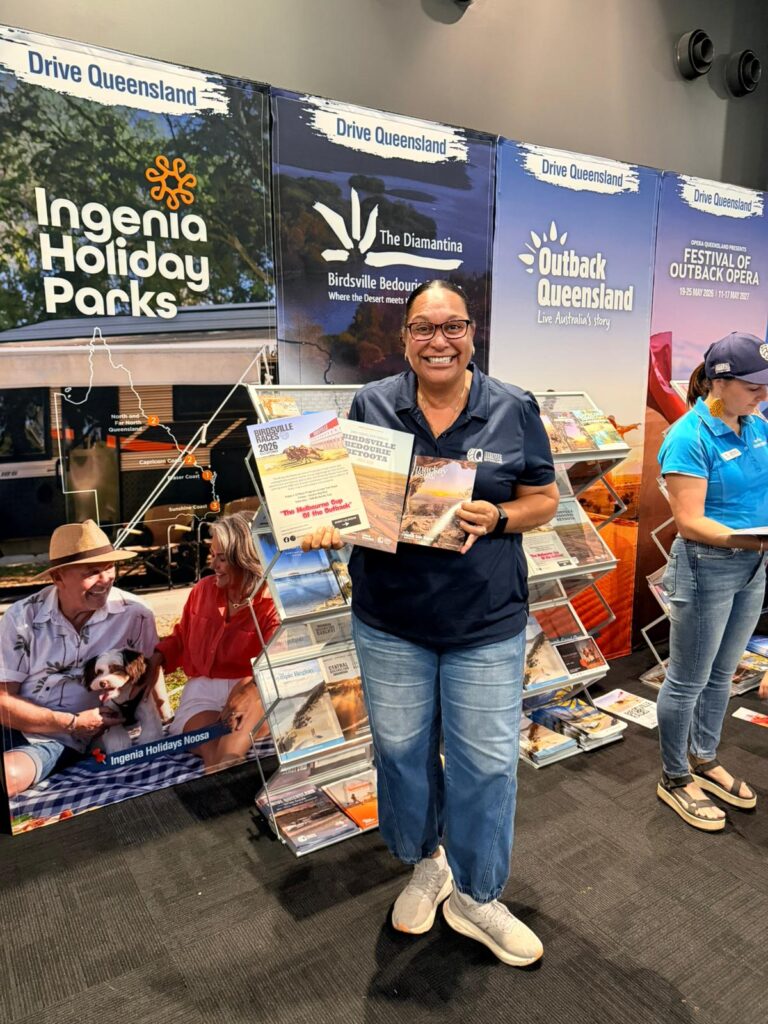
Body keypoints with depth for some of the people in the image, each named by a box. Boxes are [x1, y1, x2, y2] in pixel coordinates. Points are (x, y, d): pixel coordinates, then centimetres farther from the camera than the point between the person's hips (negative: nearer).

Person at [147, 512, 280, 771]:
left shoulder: (272, 606, -7)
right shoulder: (202, 590, 9)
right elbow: (181, 638, 23)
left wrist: (248, 692, -39)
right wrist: (154, 659, 3)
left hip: (251, 690, -4)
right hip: (203, 687, 4)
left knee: (230, 751, -39)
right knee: (212, 750, -30)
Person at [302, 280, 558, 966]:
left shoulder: (514, 409, -4)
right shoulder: (372, 405, -2)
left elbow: (544, 501, 1)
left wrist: (497, 518, -18)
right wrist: (327, 526, -17)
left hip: (486, 624, -1)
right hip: (390, 622, 1)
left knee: (487, 761, 8)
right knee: (401, 749, 17)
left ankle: (475, 896, 34)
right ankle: (425, 865, 45)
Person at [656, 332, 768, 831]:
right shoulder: (690, 439, -19)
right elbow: (689, 522, -22)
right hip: (708, 568, -8)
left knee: (722, 673, 20)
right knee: (689, 680, 6)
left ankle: (704, 760, 39)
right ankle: (675, 779, 25)